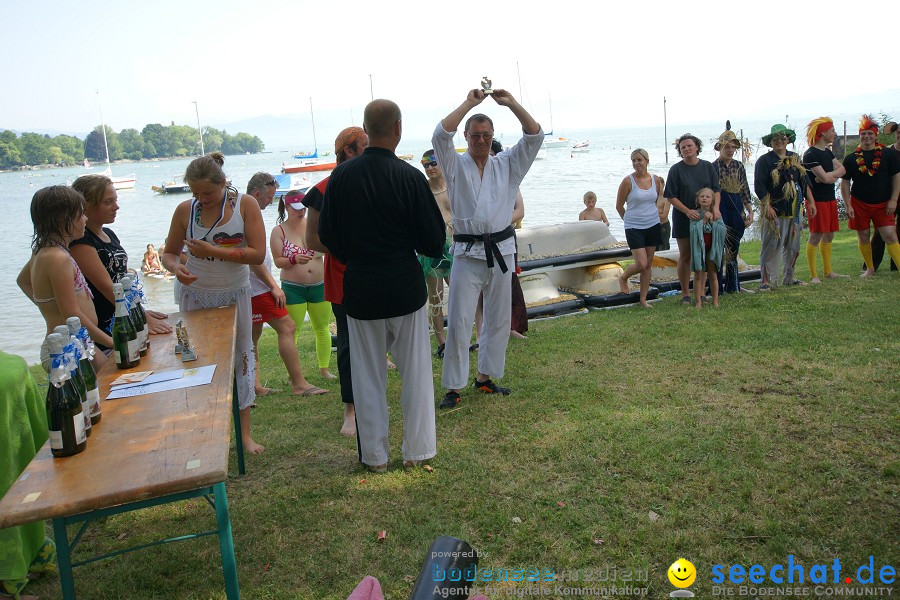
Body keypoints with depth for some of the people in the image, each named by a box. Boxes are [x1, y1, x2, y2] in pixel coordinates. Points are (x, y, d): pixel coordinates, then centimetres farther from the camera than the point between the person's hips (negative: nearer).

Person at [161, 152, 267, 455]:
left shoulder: (245, 204, -10)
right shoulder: (185, 209, -5)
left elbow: (258, 254, -16)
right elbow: (169, 253, 4)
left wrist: (213, 251, -23)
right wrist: (176, 267, -19)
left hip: (235, 295, 0)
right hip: (196, 296, 1)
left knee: (241, 359, 6)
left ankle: (244, 432, 16)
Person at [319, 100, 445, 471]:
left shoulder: (342, 175, -5)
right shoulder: (410, 177, -13)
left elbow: (327, 234, 3)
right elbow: (434, 241, -8)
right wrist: (429, 250, 14)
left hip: (360, 287, 2)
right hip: (405, 286, -2)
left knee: (368, 374, 13)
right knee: (415, 370, 12)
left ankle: (374, 455, 22)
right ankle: (417, 451, 20)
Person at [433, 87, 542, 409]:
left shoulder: (507, 164, 10)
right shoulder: (456, 165, 3)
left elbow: (535, 137, 1)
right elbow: (441, 135, -13)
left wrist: (511, 103, -6)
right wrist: (469, 103, -10)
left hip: (501, 250, 4)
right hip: (467, 252, -3)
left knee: (498, 320, 11)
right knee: (459, 322, -5)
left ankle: (484, 377, 27)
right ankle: (453, 386, 5)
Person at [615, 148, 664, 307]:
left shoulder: (656, 180, 3)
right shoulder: (628, 181, -10)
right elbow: (619, 206, -1)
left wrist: (656, 215, 12)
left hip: (653, 226, 4)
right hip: (634, 228, -4)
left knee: (648, 264, 6)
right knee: (641, 264, -11)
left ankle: (643, 299, 16)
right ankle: (623, 278, 21)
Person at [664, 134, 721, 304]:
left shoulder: (707, 167, 4)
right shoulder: (676, 170, -4)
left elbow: (716, 190, 6)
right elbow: (671, 196, -6)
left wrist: (715, 207, -12)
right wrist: (688, 211, -17)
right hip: (683, 218, -2)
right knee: (685, 256, 4)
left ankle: (700, 291, 17)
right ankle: (685, 293, 12)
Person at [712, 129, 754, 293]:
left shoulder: (739, 166, 10)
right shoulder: (713, 167, -5)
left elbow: (745, 191, 12)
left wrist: (750, 211, 6)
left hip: (737, 210, 5)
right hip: (720, 211, -5)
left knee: (734, 249, 11)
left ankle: (733, 286, 21)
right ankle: (717, 288, 4)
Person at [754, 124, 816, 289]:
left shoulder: (795, 159, 14)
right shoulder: (764, 161, -5)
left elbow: (805, 182, 17)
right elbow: (759, 187, -11)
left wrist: (811, 201, 10)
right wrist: (767, 207, -18)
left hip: (793, 211, 6)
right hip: (773, 211, -6)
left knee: (793, 247, 12)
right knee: (770, 247, -4)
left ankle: (789, 278, 24)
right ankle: (767, 280, 1)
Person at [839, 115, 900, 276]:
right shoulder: (851, 158, 2)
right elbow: (845, 183, 3)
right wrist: (847, 205, -5)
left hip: (883, 204, -1)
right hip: (859, 203, 1)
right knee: (863, 237, 8)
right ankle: (870, 268, 24)